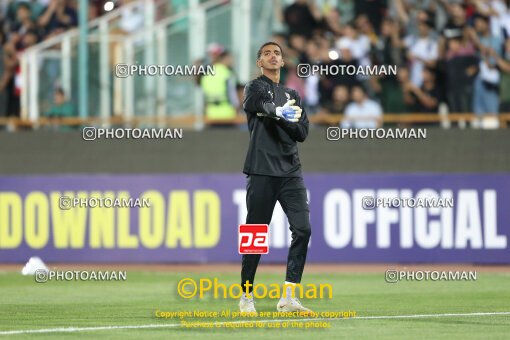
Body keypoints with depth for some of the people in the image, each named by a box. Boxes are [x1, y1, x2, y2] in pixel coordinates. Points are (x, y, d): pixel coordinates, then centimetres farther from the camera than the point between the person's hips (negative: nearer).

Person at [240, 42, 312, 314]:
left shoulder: (292, 96, 20)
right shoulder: (255, 88, 4)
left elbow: (302, 133, 10)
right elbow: (261, 105, -21)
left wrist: (287, 120, -10)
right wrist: (279, 112, -42)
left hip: (290, 171, 4)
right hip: (262, 172, -4)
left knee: (302, 230, -9)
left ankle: (288, 297, -8)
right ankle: (246, 296, 11)